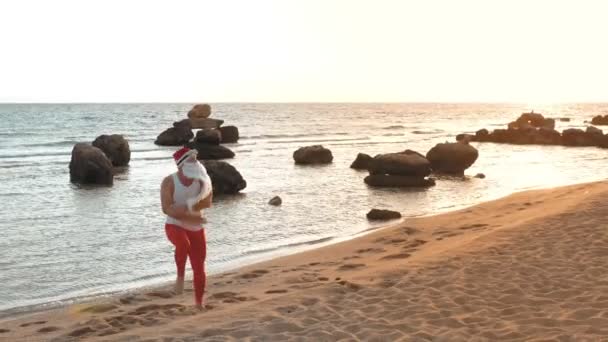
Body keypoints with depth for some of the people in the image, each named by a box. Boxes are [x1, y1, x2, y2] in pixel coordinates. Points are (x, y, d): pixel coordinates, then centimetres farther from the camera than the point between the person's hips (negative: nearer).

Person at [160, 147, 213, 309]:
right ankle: (180, 275, -14)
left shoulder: (200, 180, -7)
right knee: (184, 244, -39)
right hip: (175, 226, -3)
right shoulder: (169, 182, -16)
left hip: (196, 229, 3)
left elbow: (207, 203, -17)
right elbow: (167, 209, -21)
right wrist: (191, 217, -24)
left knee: (199, 269, 2)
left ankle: (199, 304, 21)